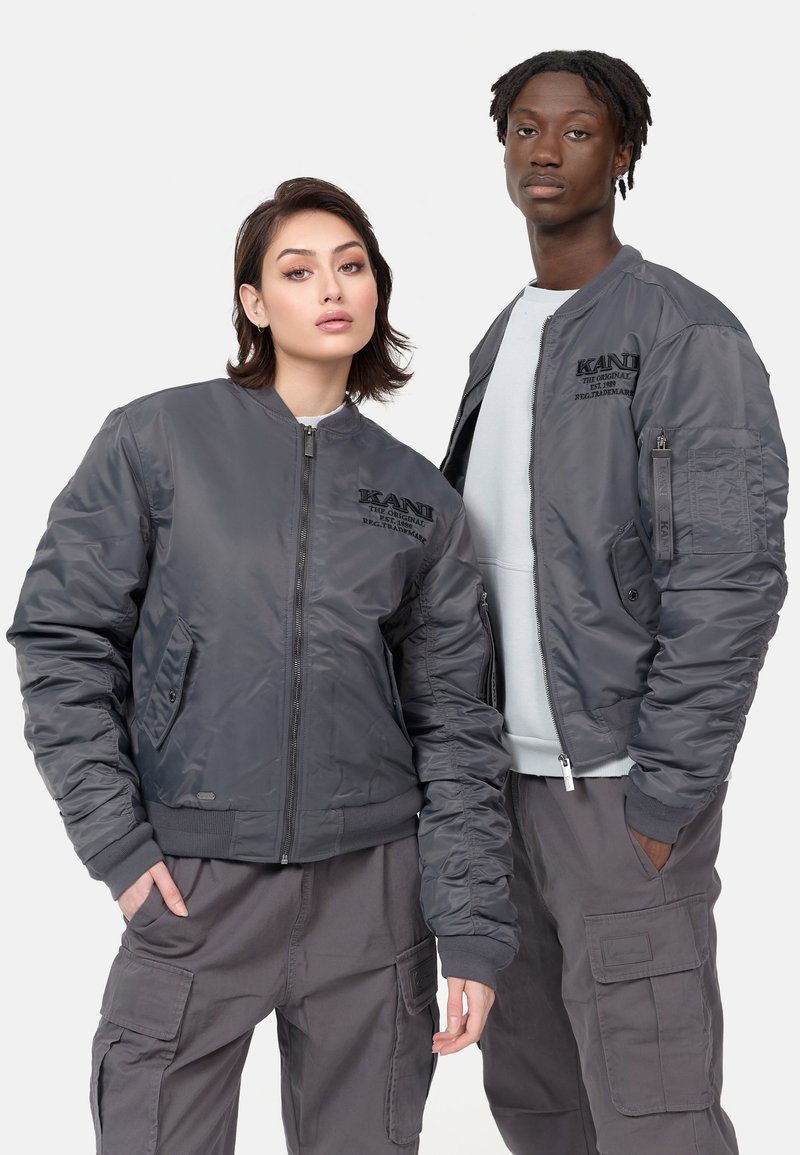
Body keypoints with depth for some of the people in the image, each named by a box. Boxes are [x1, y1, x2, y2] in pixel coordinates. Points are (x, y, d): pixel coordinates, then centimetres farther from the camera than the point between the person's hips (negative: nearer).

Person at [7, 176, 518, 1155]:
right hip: (194, 882, -2)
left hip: (372, 885, 2)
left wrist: (472, 933, 1)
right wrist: (115, 840, -8)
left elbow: (456, 725, 6)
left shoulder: (419, 497, 7)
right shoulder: (158, 439, 0)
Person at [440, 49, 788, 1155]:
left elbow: (731, 578, -18)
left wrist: (663, 802, -20)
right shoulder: (503, 341, 15)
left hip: (619, 784, -8)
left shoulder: (687, 334, -11)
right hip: (508, 775, 8)